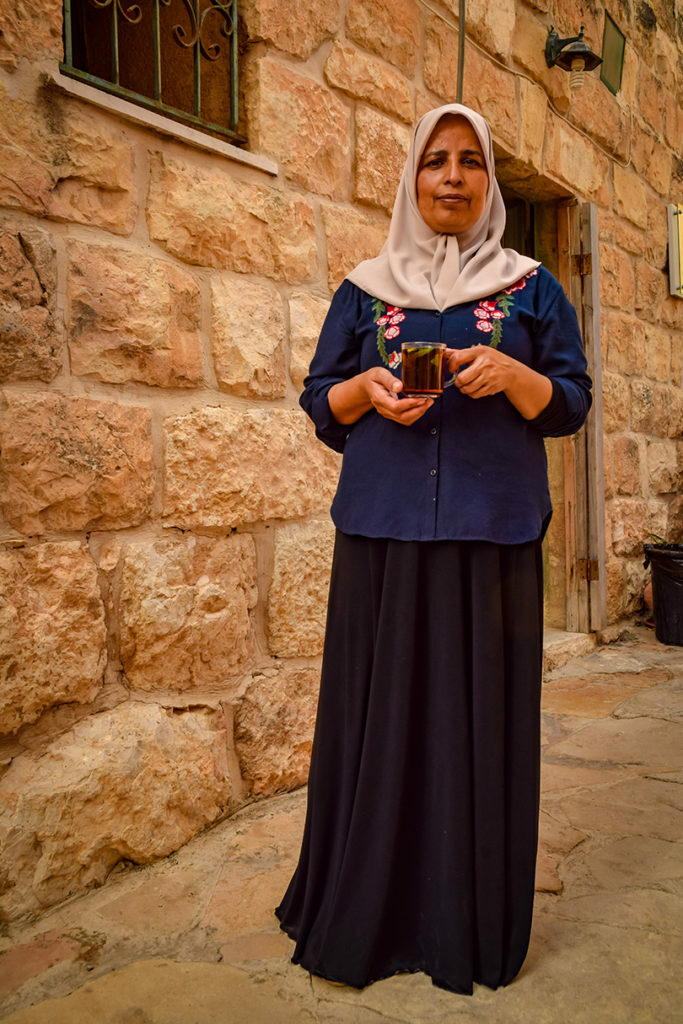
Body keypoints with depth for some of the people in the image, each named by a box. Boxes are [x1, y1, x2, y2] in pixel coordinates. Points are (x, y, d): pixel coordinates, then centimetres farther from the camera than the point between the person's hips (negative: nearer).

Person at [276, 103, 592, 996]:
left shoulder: (531, 288, 11)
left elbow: (571, 403, 7)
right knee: (380, 713, 2)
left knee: (481, 715, 2)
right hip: (384, 532, 1)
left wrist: (512, 375, -14)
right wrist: (368, 388, -10)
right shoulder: (364, 289, 12)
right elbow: (320, 400, 12)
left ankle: (474, 922, 19)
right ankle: (369, 911, 18)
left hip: (491, 535, 0)